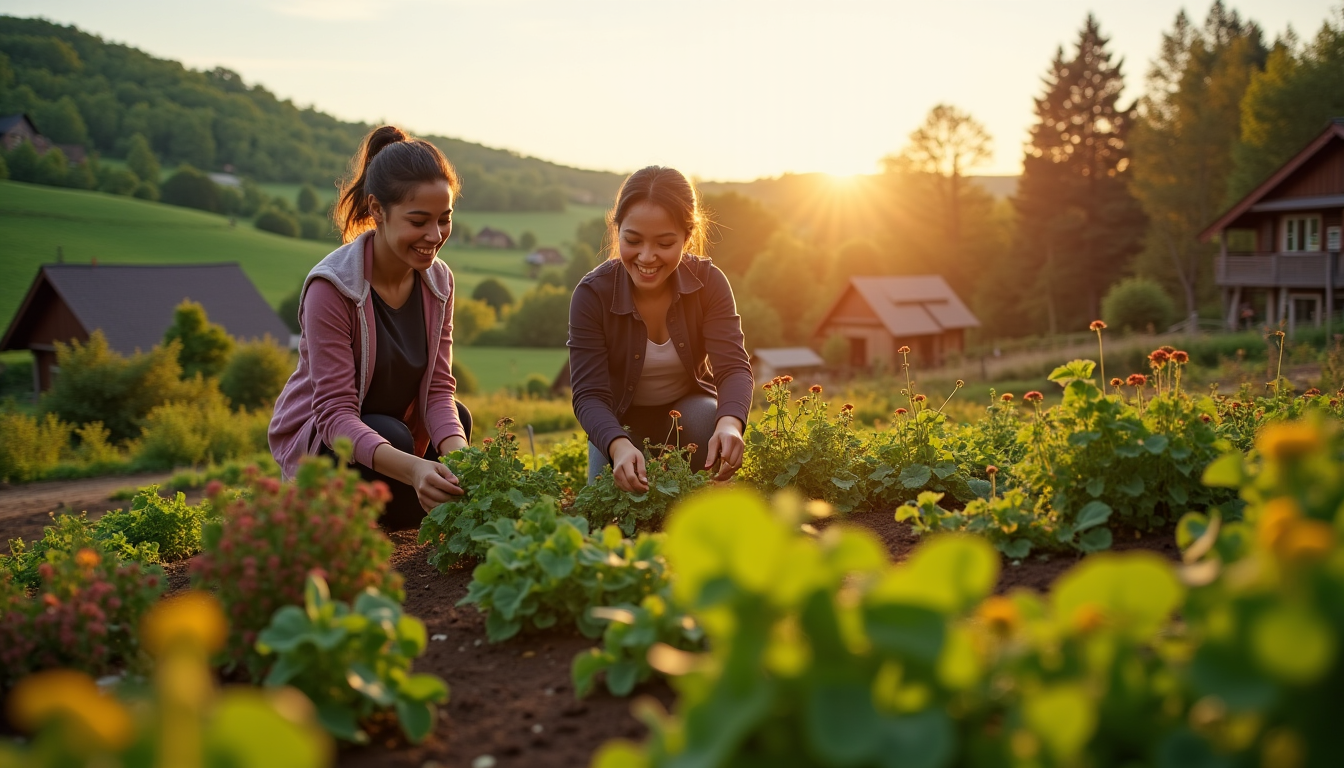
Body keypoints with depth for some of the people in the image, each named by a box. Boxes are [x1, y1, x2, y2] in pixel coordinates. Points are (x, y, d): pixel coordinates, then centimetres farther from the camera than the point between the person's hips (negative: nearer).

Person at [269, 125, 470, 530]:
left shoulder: (438, 281, -8)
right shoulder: (332, 286, -27)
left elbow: (438, 389, -11)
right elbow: (334, 411, -30)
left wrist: (458, 454, -34)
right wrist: (410, 467, -48)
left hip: (400, 426, 6)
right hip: (315, 437, -6)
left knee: (459, 418, -21)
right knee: (391, 434, -35)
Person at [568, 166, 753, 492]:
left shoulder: (708, 282, -20)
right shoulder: (592, 294, -25)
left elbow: (733, 366, -28)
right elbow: (589, 394, -29)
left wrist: (730, 422, -53)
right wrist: (619, 446, -52)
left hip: (690, 408, 0)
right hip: (621, 422, 0)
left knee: (706, 417, -32)